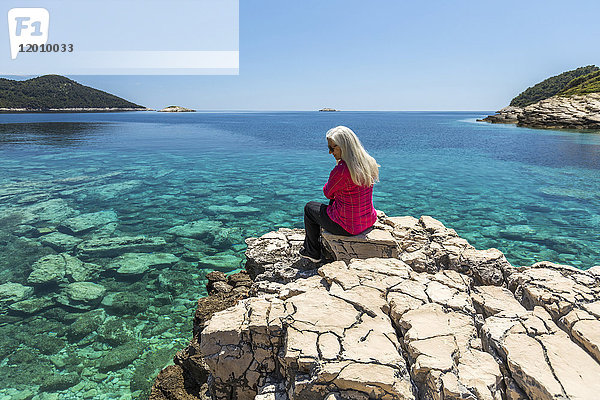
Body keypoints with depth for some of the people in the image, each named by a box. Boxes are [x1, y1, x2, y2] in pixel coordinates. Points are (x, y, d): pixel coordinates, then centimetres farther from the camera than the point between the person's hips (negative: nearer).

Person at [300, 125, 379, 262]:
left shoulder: (341, 170, -28)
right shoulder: (370, 163, -3)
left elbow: (328, 193, -8)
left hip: (347, 227, -8)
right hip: (369, 222, 8)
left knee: (310, 207, 16)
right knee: (333, 201, 35)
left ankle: (312, 252, 32)